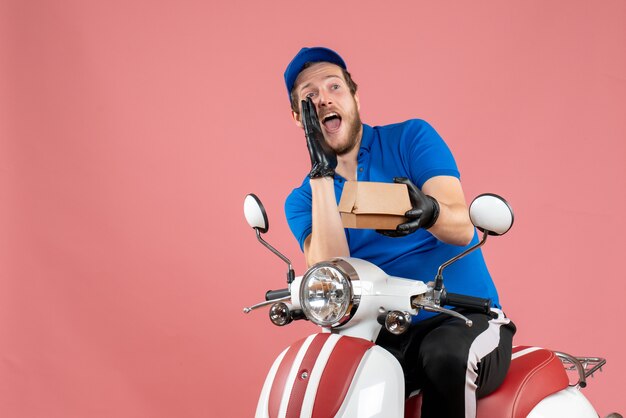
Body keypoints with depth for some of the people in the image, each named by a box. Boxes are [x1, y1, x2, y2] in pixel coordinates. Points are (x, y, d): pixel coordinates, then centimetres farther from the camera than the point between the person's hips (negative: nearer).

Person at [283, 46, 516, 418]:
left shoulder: (411, 138, 3)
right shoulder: (303, 200, 9)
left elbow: (462, 227, -12)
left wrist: (427, 210, -36)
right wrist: (322, 174, -15)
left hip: (464, 317, -1)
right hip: (382, 337, 1)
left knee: (449, 357, -36)